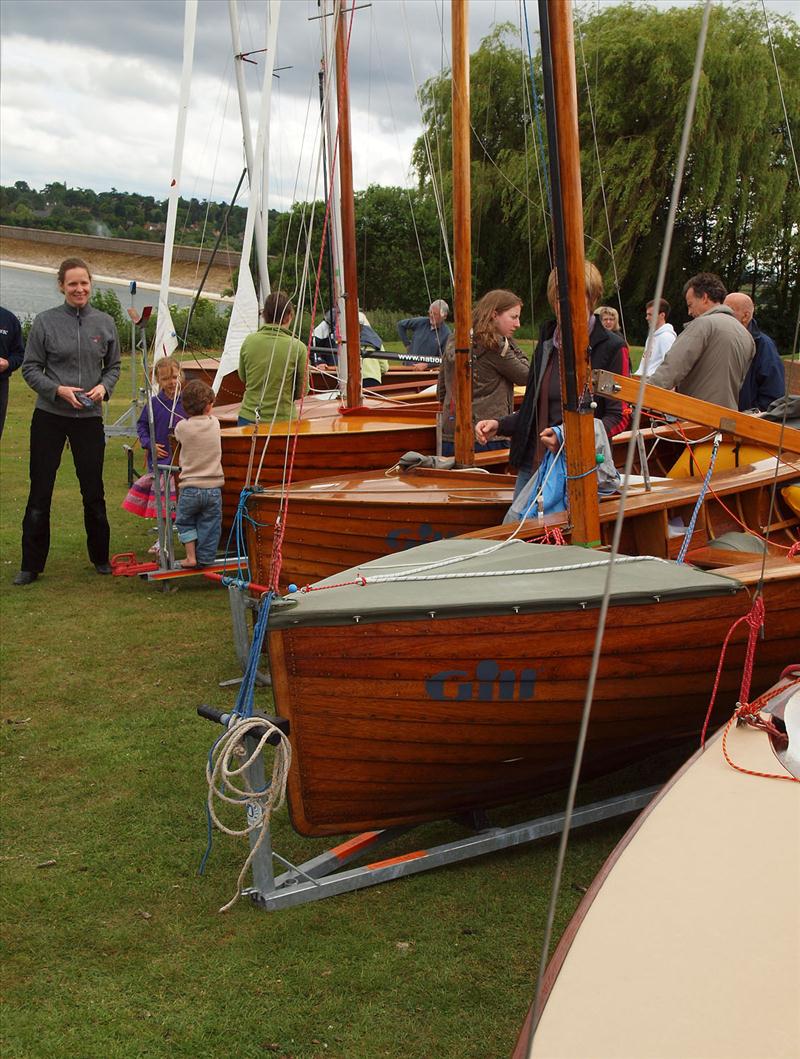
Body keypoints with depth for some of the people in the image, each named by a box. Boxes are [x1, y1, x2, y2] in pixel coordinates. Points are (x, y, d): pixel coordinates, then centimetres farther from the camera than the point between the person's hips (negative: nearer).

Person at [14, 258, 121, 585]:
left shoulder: (105, 323, 4)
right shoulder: (45, 321, -4)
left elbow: (113, 366, 13)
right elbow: (30, 368, -1)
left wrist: (104, 387, -7)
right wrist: (59, 390, -15)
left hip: (89, 418, 2)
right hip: (49, 417, -2)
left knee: (93, 491, 9)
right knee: (40, 491, 2)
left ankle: (100, 557, 25)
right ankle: (31, 564, 12)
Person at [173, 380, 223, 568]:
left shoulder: (182, 427, -7)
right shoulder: (214, 423, -2)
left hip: (189, 487, -1)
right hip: (213, 487, 1)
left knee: (184, 521, 17)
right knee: (209, 524, 11)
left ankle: (191, 556, 11)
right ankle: (205, 558, 13)